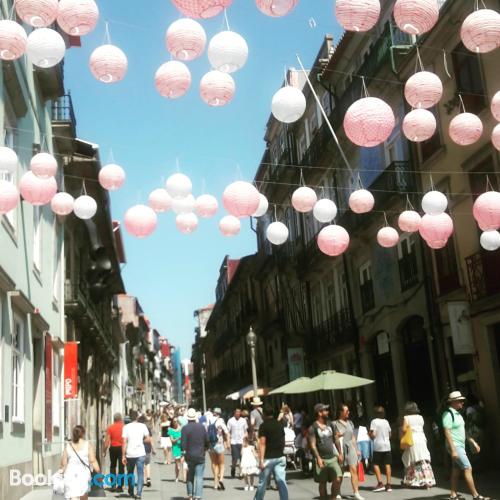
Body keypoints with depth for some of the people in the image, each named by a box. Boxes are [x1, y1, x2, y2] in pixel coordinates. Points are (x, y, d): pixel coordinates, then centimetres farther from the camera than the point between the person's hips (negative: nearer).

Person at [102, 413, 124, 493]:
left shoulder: (110, 427, -3)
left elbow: (107, 440, -5)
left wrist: (104, 451, 2)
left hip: (113, 448, 1)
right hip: (122, 447, -1)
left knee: (112, 467, 18)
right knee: (121, 467, 6)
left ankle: (113, 486, 13)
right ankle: (119, 486, 3)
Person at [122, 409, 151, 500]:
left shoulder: (126, 427, -3)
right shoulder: (142, 426, -1)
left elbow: (124, 442, -7)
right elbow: (148, 439, -2)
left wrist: (123, 456, -4)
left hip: (130, 454, 1)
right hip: (140, 454, -1)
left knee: (130, 474, 19)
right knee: (140, 474, 5)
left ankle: (131, 492, 29)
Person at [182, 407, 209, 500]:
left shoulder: (185, 428, -10)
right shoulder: (202, 426, -1)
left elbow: (183, 444, -12)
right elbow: (207, 441, 5)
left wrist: (184, 453, -6)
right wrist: (204, 449, 22)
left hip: (189, 456, -1)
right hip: (200, 456, 1)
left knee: (190, 477, 15)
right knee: (199, 477, 1)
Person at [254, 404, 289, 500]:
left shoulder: (264, 425, -8)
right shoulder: (280, 424, 9)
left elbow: (262, 444, -14)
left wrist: (261, 460, -15)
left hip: (268, 458, -4)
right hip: (280, 457, 4)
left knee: (262, 483, 9)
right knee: (282, 483, 1)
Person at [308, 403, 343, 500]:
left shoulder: (330, 424, 9)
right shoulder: (313, 427, -8)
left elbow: (336, 439, 15)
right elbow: (312, 444, -12)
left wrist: (340, 453, 11)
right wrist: (318, 458, -20)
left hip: (333, 458, 4)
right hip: (322, 459, -4)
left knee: (338, 478, -11)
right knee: (323, 483, 5)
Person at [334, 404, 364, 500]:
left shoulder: (350, 423, 13)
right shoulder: (335, 424, -2)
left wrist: (357, 449, 16)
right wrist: (338, 435, -17)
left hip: (351, 448, 4)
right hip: (340, 448, -4)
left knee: (354, 470, -5)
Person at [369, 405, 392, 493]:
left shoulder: (374, 421, -7)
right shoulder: (386, 422, 9)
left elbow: (373, 434, -13)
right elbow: (390, 434, 14)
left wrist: (369, 434, 7)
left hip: (378, 446, -5)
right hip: (387, 446, 5)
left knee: (376, 464, 3)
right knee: (387, 464, 4)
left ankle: (380, 483, -6)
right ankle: (388, 484, 3)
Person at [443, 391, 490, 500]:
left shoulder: (457, 414, 12)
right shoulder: (448, 414, -16)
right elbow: (447, 433, -20)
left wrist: (473, 442, 16)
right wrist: (453, 450, -24)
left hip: (460, 445, 9)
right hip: (455, 446, -9)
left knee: (456, 470, 9)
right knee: (468, 469, -11)